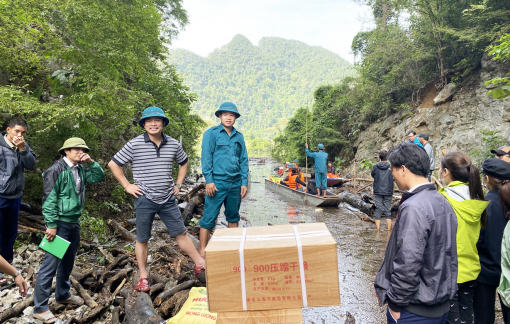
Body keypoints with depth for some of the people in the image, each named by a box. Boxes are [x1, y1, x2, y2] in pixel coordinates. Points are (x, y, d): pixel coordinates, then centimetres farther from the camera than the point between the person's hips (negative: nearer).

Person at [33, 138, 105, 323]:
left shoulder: (80, 170, 8)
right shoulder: (56, 170, -14)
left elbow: (100, 177, 13)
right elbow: (49, 199, -16)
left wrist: (91, 162, -2)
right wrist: (51, 225, -18)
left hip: (75, 223, 8)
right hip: (60, 223, -8)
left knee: (68, 261, 19)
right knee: (50, 264, -4)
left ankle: (63, 295, 35)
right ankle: (40, 307, 6)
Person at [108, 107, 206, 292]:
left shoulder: (173, 144, 2)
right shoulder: (135, 145, -8)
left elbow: (184, 163, 20)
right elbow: (113, 164, 0)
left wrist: (178, 184, 11)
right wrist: (127, 186, -3)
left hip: (168, 199, 2)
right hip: (145, 200, -2)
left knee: (181, 233, 7)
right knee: (142, 239, 9)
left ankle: (200, 264, 16)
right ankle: (143, 277, 22)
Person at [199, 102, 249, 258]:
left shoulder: (239, 137, 12)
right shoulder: (211, 133, -1)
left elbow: (244, 160, 12)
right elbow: (206, 157, -6)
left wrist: (244, 182, 6)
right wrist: (209, 180, -12)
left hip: (236, 183, 5)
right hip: (217, 183, -5)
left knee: (233, 217, 14)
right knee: (209, 218, -3)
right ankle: (203, 252, 5)